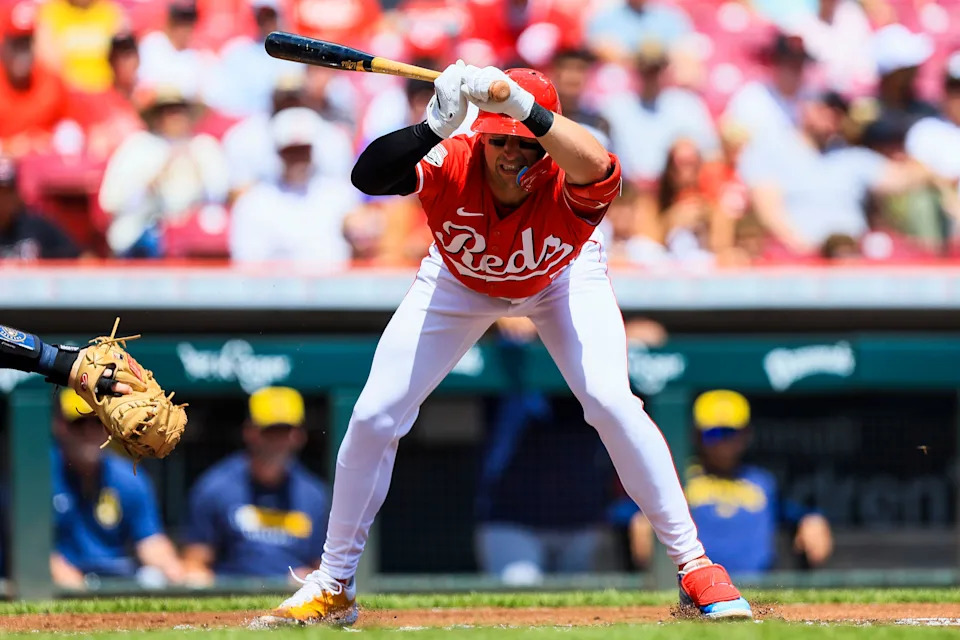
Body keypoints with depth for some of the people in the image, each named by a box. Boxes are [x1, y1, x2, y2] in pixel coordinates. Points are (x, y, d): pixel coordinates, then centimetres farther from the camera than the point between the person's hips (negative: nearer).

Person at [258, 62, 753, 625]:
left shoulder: (569, 183, -41)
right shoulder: (451, 162, -37)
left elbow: (597, 166, -66)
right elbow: (368, 175, -54)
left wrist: (522, 107, -76)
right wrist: (435, 126, -69)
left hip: (562, 279, -2)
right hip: (460, 282, 2)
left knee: (611, 402, -23)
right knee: (374, 416, -5)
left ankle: (694, 566, -7)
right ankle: (333, 588, 13)